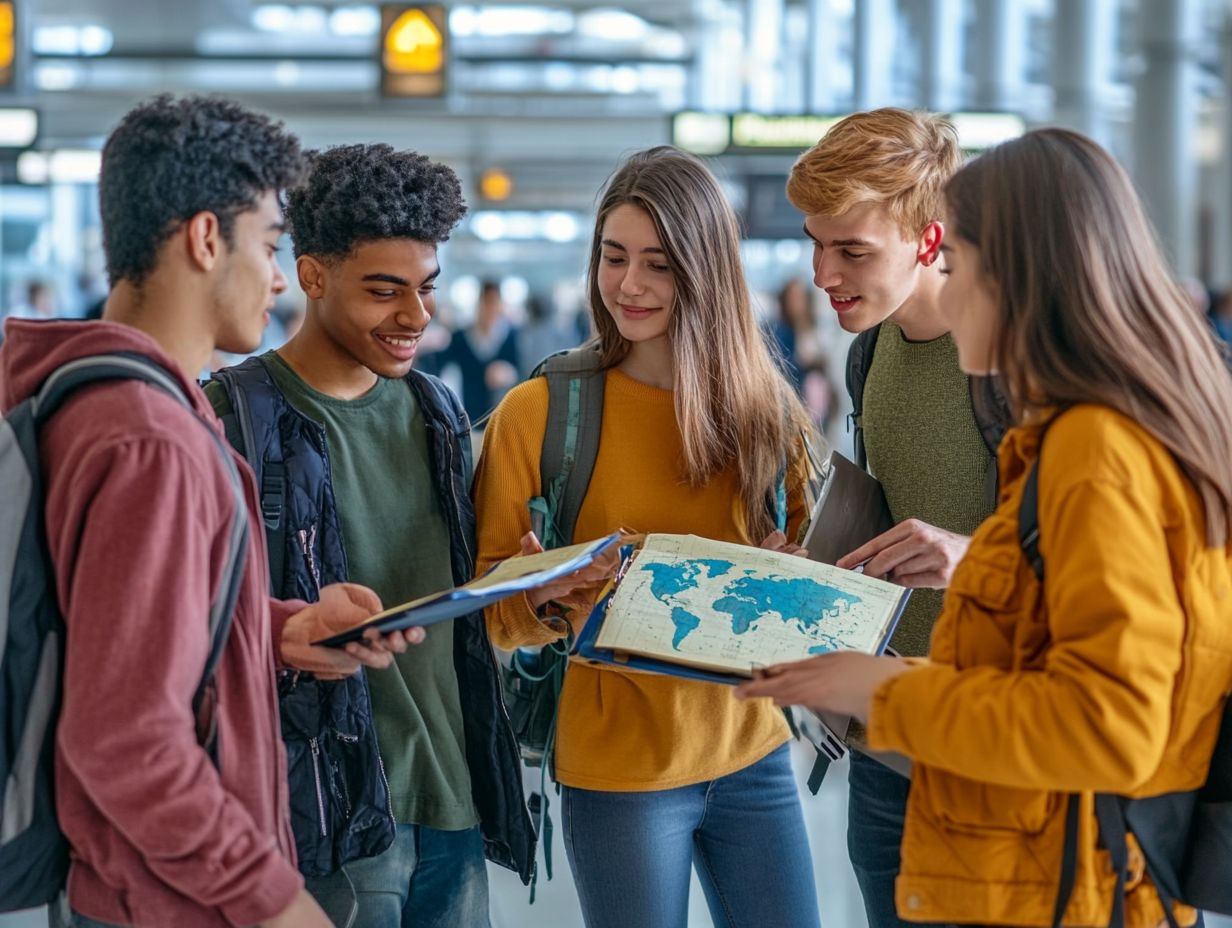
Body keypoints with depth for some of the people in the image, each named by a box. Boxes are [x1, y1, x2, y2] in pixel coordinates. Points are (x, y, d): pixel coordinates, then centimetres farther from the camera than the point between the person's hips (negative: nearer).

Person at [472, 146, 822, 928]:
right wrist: (545, 601, -25)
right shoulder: (539, 413, -7)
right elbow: (494, 611, -3)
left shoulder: (763, 406, 1)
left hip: (752, 751, 3)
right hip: (618, 768, -3)